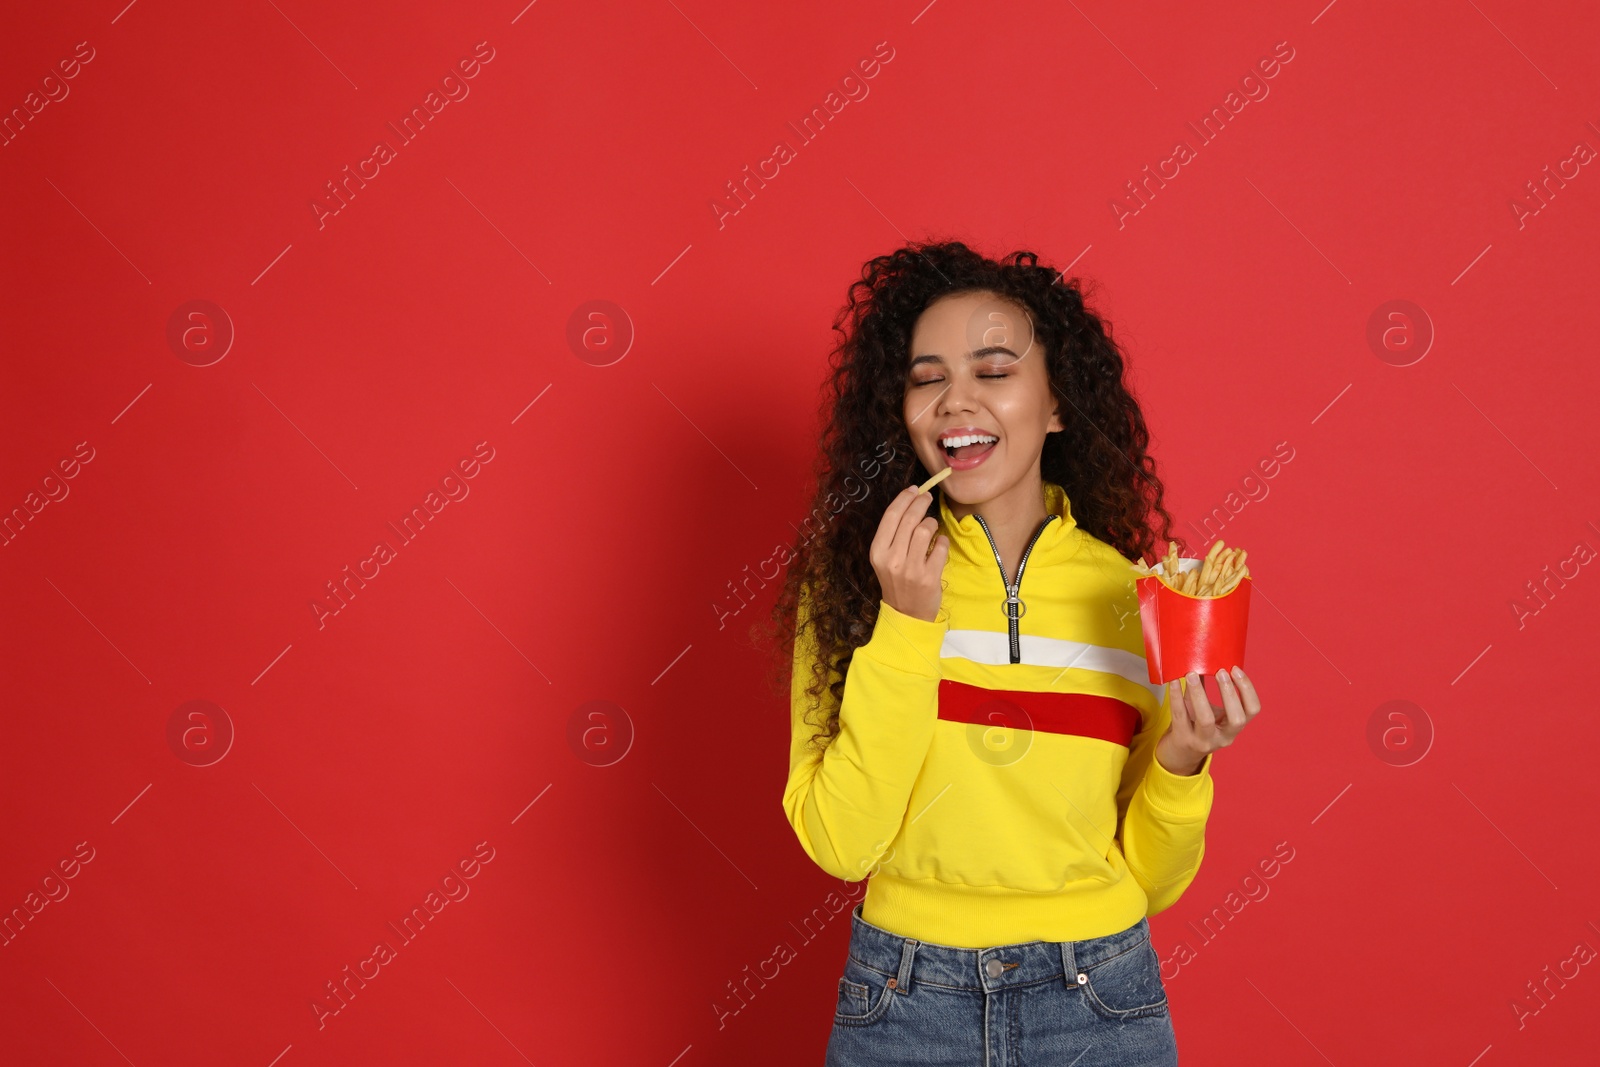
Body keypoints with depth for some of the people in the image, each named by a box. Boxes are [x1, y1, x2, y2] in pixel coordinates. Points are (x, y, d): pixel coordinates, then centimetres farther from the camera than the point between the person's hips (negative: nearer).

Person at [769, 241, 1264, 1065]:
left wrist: (1181, 764, -17)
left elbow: (1153, 881, 1)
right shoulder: (849, 581, -6)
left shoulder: (1132, 594, -4)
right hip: (905, 1001, -1)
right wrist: (906, 625, -20)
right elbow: (840, 843, -14)